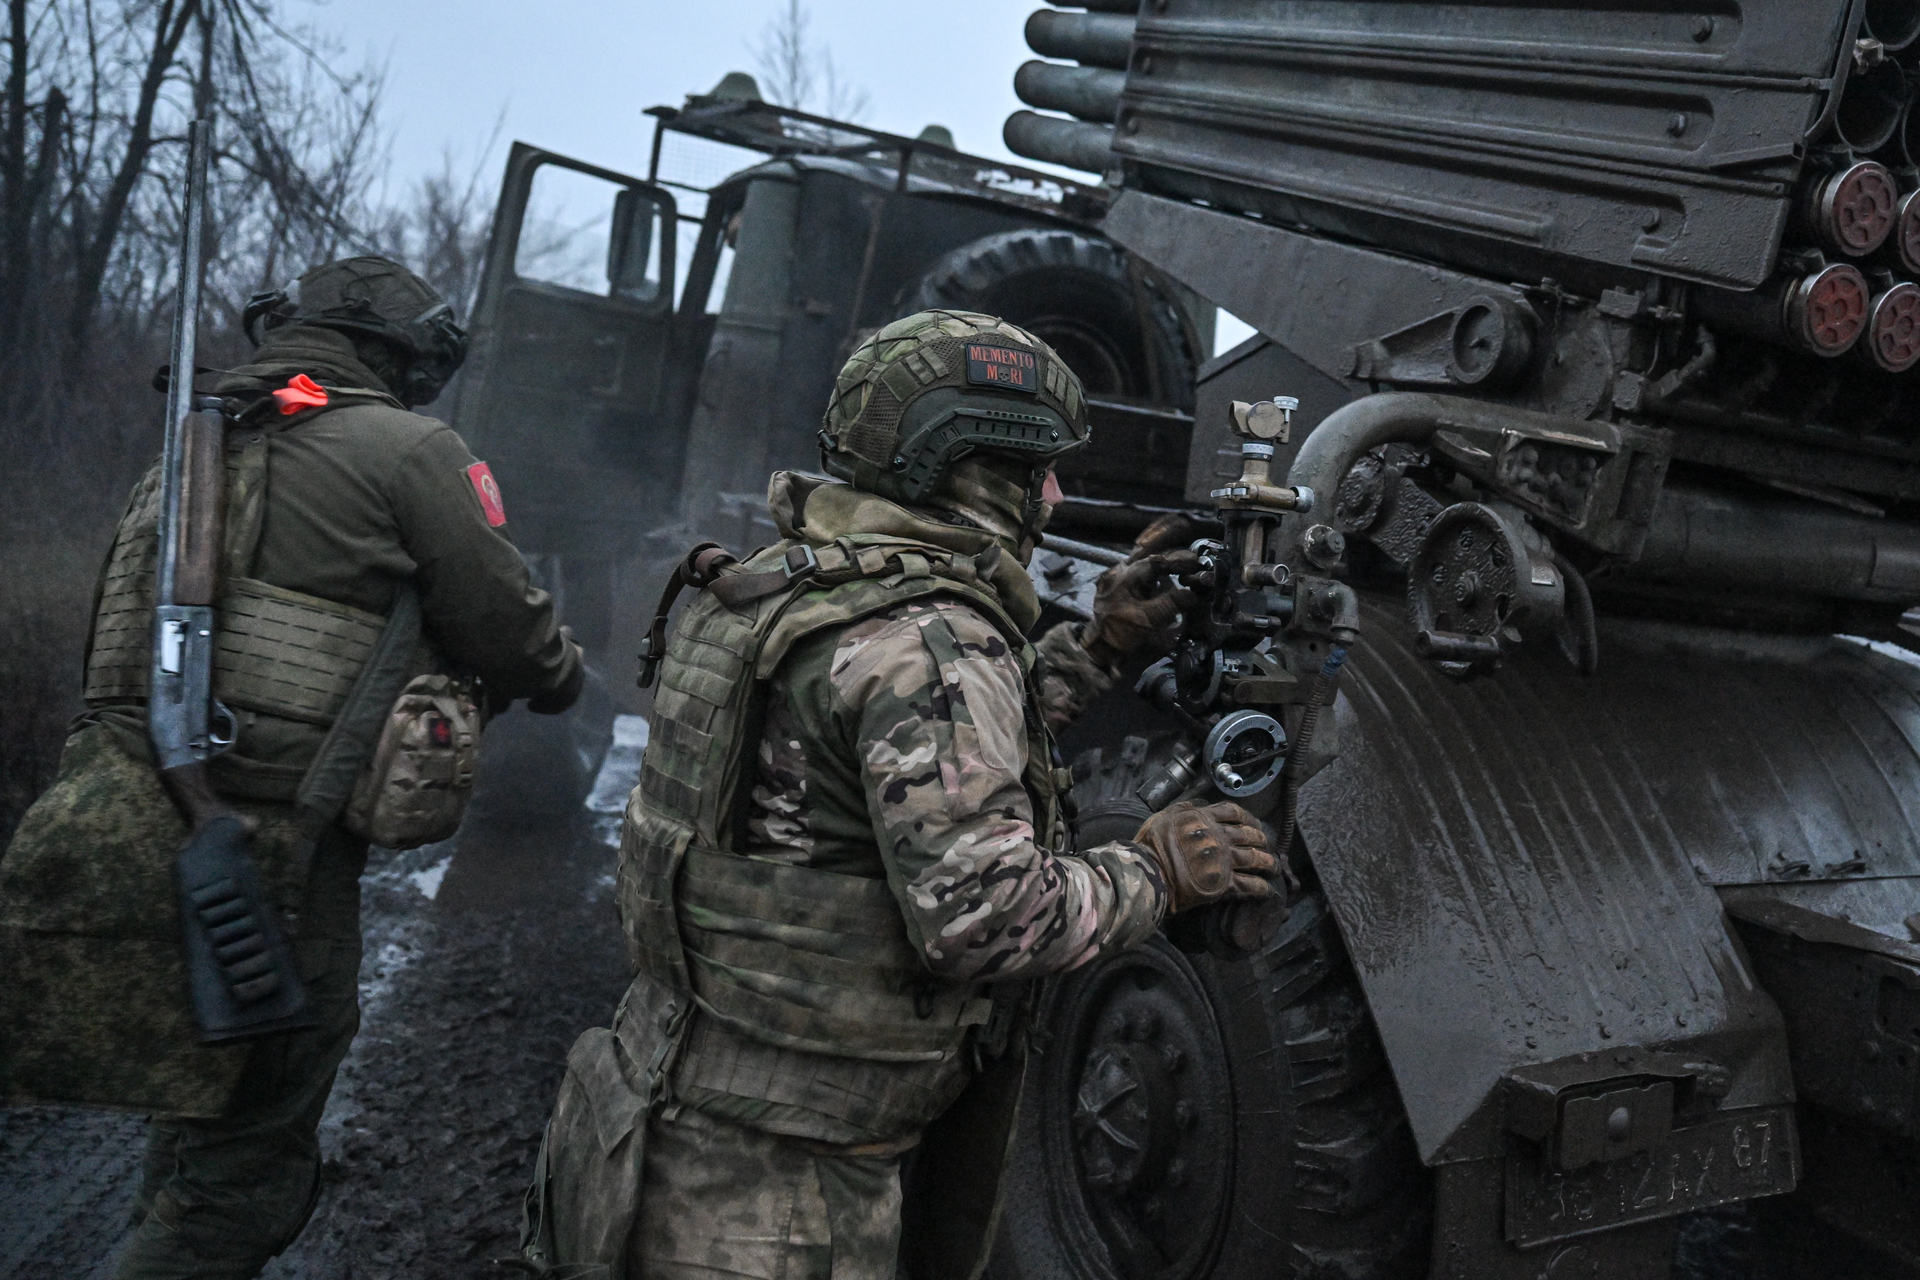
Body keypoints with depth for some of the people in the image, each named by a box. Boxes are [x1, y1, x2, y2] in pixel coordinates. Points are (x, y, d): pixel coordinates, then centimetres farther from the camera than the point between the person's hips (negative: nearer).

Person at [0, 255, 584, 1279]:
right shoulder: (408, 451, -6)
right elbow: (513, 638, -5)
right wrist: (562, 675, 17)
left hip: (112, 845, 8)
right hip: (265, 873, -7)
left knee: (202, 1123, 27)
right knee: (246, 1170, 8)